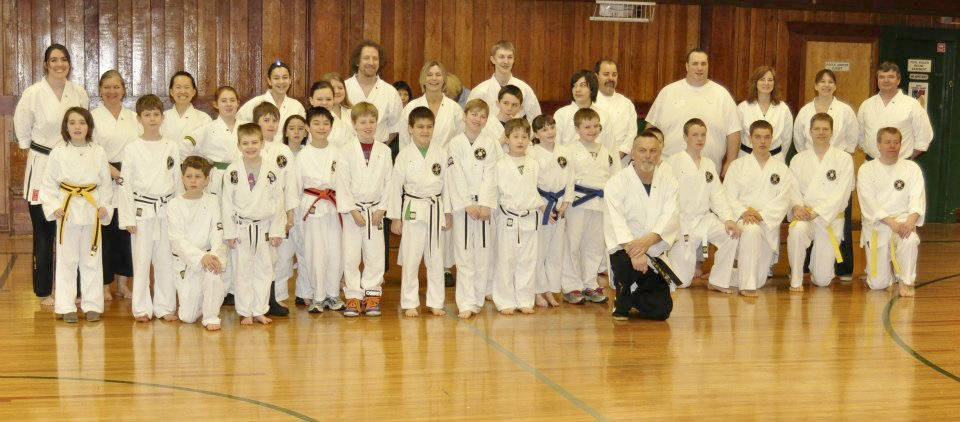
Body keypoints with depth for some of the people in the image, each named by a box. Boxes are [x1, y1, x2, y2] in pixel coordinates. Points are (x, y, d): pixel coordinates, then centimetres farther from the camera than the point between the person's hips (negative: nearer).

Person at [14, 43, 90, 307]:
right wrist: (36, 151, 7)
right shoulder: (33, 94, -7)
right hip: (42, 168, -3)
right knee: (44, 232, 2)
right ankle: (44, 291, 13)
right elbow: (22, 129, 4)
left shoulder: (79, 93, 3)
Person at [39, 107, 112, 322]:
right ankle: (66, 307, 12)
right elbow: (47, 183, 1)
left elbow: (105, 183, 8)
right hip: (67, 211, -1)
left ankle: (92, 305, 17)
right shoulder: (58, 152, -2)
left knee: (92, 260, 7)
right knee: (67, 260, 3)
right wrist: (54, 206, -9)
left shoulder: (98, 153, 2)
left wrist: (104, 206, -4)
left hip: (92, 211, 2)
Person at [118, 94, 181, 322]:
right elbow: (125, 184, 0)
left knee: (166, 259, 5)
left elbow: (177, 182, 11)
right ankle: (142, 307, 11)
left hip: (167, 209, 2)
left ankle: (165, 306, 15)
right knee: (142, 258, 1)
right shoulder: (132, 149, -1)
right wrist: (128, 217, -5)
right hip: (142, 210, -2)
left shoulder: (172, 148, 6)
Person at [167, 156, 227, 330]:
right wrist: (201, 256, -26)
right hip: (185, 259, 0)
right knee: (187, 317, -7)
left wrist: (214, 254, -26)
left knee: (213, 269, -37)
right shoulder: (174, 205, -2)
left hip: (209, 254, 1)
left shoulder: (213, 201, 3)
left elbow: (217, 232, -5)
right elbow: (178, 239, -12)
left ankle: (211, 316, -17)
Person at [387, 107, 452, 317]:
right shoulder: (404, 155, -3)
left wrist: (448, 212, 7)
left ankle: (435, 302, 18)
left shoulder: (441, 153, 3)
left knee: (436, 258, 8)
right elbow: (395, 185, 0)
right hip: (413, 210, -2)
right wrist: (395, 217, -2)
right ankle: (410, 303, 11)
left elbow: (448, 183, 8)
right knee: (410, 258, 1)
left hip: (436, 210, 2)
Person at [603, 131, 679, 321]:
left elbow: (671, 217, -10)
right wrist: (634, 251, -38)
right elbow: (616, 222, -21)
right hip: (624, 250, -4)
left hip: (654, 254, 4)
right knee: (629, 262, -39)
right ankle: (622, 303, -6)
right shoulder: (616, 182, -9)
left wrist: (647, 240, -28)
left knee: (661, 310, -3)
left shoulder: (667, 179, 2)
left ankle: (630, 300, 32)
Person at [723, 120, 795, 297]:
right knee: (751, 231, -40)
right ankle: (746, 286, -31)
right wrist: (743, 212, -20)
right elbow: (728, 195, -1)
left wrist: (761, 214, -17)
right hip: (743, 220, -2)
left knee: (760, 280, -1)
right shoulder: (738, 165, 8)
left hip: (769, 222, 2)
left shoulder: (781, 169, 11)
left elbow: (782, 201, -1)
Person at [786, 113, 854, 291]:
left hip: (830, 218, -1)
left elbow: (841, 194, -7)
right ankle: (796, 281, -22)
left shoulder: (844, 159, 2)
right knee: (797, 230, -39)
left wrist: (816, 212, -19)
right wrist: (797, 206, -19)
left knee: (822, 280, -4)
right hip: (804, 216, 1)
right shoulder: (798, 159, 11)